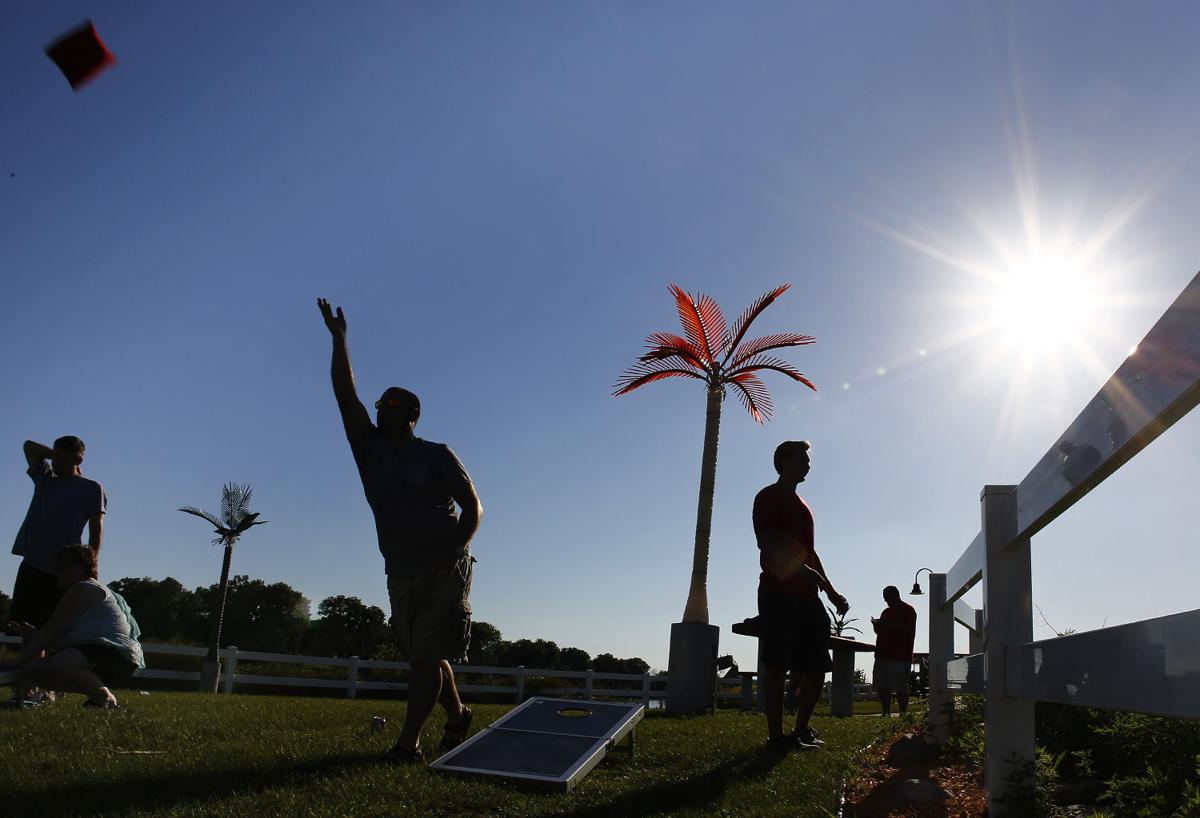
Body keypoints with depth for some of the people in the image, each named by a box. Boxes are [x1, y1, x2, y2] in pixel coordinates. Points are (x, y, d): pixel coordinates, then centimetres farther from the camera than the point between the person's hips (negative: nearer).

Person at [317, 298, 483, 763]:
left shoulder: (437, 455, 0)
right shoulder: (369, 449, 8)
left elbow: (473, 507, -4)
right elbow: (345, 395, 1)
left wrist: (454, 550, -20)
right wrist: (339, 339, -2)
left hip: (445, 572, -4)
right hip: (402, 575, 4)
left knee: (425, 655, -11)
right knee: (425, 656, 13)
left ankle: (409, 742, -10)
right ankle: (457, 715, 35)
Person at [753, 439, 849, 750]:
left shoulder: (801, 505, 26)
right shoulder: (768, 498, -1)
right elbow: (767, 544, -13)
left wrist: (831, 592, 23)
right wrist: (801, 570, -24)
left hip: (806, 596, 9)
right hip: (778, 593, -9)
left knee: (817, 666, 7)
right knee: (776, 664, -8)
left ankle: (802, 729, 17)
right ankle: (776, 734, -6)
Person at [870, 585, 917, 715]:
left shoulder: (908, 610, -1)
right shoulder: (887, 611, 22)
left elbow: (907, 629, -16)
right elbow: (880, 632, 27)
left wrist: (885, 624, -17)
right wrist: (877, 625, 4)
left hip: (900, 656, -8)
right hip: (883, 654, 8)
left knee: (900, 688, -7)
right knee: (882, 687, 4)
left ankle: (903, 714, -2)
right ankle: (886, 713, 9)